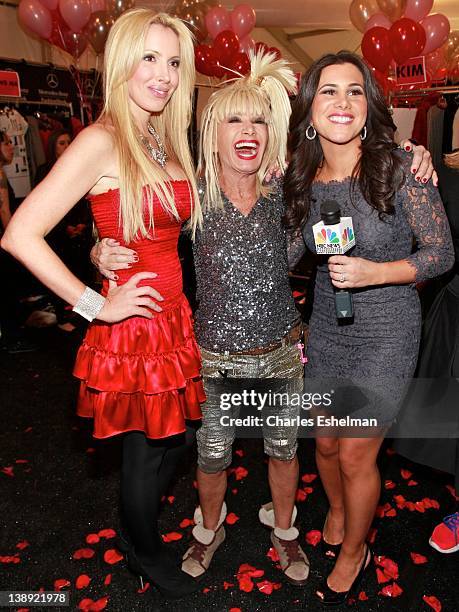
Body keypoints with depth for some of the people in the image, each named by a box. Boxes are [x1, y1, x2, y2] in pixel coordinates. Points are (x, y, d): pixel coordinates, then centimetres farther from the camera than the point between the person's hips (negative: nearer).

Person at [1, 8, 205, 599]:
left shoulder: (167, 141, 8)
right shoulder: (101, 140, -16)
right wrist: (95, 306, -19)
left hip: (173, 320, 7)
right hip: (131, 330, -7)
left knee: (175, 436, 22)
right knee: (146, 451, 14)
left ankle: (145, 522, 52)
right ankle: (145, 552, 44)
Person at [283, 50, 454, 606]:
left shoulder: (400, 168, -16)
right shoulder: (304, 180, -3)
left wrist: (374, 272, -25)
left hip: (385, 331, -4)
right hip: (325, 328, 5)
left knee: (356, 455, 5)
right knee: (325, 442, 18)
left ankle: (354, 552, 35)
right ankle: (337, 514, 50)